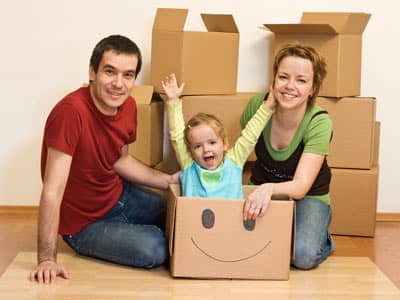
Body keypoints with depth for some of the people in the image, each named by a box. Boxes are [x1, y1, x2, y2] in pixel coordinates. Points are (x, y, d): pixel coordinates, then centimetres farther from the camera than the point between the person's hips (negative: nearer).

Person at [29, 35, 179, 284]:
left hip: (120, 196, 7)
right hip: (84, 224, -7)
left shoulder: (129, 105, -9)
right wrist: (47, 260, -33)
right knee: (155, 249, -23)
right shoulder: (71, 111, -34)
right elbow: (52, 192, -33)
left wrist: (169, 180, 0)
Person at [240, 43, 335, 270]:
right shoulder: (259, 105, -17)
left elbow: (301, 187, -32)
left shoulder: (319, 123, -25)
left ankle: (323, 240, 6)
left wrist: (269, 189, -52)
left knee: (303, 255, -30)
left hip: (309, 197, -3)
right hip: (262, 188, 3)